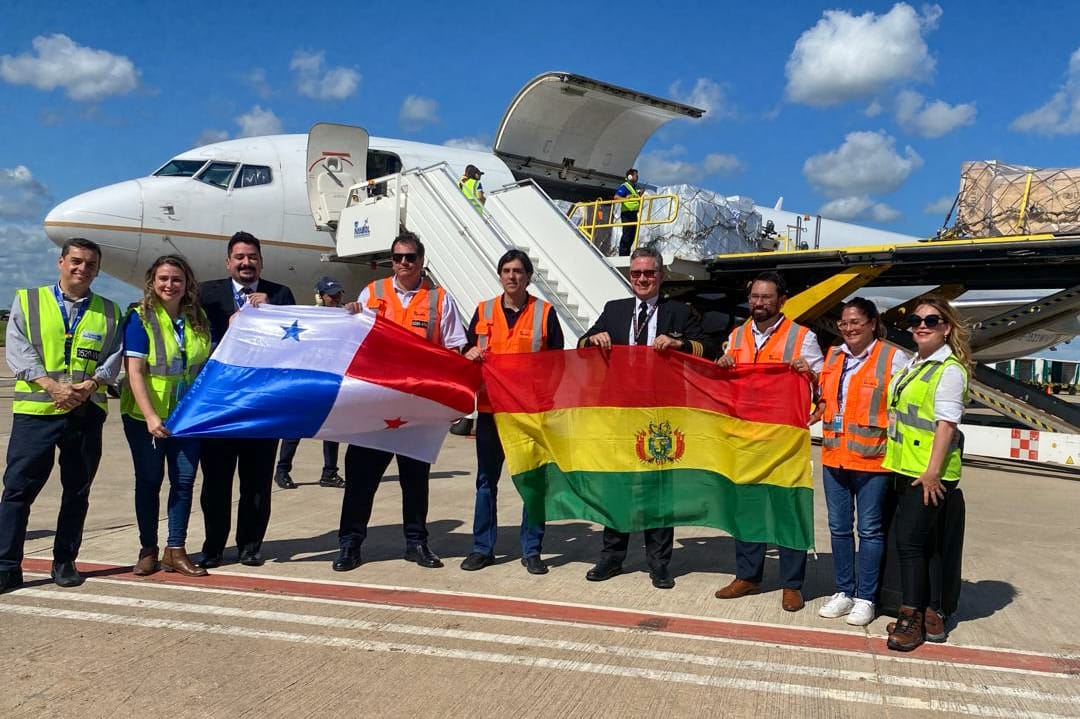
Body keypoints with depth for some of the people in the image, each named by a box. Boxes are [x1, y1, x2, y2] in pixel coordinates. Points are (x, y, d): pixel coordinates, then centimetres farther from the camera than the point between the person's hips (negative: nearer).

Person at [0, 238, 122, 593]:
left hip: (87, 411, 2)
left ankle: (65, 562, 18)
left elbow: (113, 358, 5)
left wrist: (89, 384, -13)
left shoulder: (109, 312, 12)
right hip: (36, 409, -2)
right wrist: (53, 386, -15)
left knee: (77, 491, 8)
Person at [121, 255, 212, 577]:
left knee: (184, 480, 2)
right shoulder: (140, 318, -8)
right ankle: (148, 550, 20)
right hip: (146, 416, -3)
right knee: (149, 481, 7)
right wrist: (150, 416, -22)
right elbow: (135, 371, -14)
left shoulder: (198, 318, 4)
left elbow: (211, 362, 10)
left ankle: (175, 551, 12)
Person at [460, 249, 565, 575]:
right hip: (490, 407, 2)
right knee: (486, 480, 8)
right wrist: (469, 355, -7)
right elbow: (468, 351, 16)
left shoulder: (545, 312, 2)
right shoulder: (484, 311, 9)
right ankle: (483, 547, 19)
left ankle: (531, 550, 15)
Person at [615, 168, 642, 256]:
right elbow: (616, 197, -18)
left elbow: (638, 202, 27)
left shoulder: (634, 188, 21)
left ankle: (626, 254, 15)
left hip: (634, 214, 9)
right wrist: (626, 198, -32)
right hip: (627, 214, -9)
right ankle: (622, 254, -10)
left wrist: (640, 196, 11)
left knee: (632, 235, 9)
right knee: (626, 235, -12)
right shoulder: (624, 186, -6)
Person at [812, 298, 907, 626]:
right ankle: (844, 592, 25)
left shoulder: (893, 358, -6)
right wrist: (814, 415, 6)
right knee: (839, 528, 12)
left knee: (870, 529, 5)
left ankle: (866, 598, 17)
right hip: (834, 456, 5)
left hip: (872, 460, -5)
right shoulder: (833, 356, 11)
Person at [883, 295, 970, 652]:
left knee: (910, 540, -9)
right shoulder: (912, 364, 16)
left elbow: (946, 423, -16)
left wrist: (932, 471, -21)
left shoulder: (949, 369, -10)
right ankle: (926, 613, 22)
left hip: (929, 472, -9)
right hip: (905, 467, 9)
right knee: (914, 541, 12)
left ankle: (911, 618, 0)